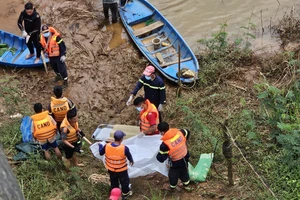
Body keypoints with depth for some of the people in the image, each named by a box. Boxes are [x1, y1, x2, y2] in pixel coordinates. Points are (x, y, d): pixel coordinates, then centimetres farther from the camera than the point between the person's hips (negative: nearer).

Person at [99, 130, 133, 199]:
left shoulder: (107, 146, -23)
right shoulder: (124, 148, -31)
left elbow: (101, 153, -2)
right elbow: (129, 157, -13)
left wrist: (100, 145, 18)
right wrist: (131, 161, 11)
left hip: (111, 169, 3)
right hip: (122, 170, -3)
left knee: (113, 182, 28)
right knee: (124, 181, 25)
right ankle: (125, 193, 45)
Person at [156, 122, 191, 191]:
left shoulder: (165, 144, -32)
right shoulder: (179, 132, -19)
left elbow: (161, 159, -23)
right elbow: (187, 132, 6)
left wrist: (158, 156, 0)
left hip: (176, 163, -5)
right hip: (185, 157, 5)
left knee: (173, 174, 24)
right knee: (184, 172, 31)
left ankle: (172, 187, 50)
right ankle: (186, 185, 54)